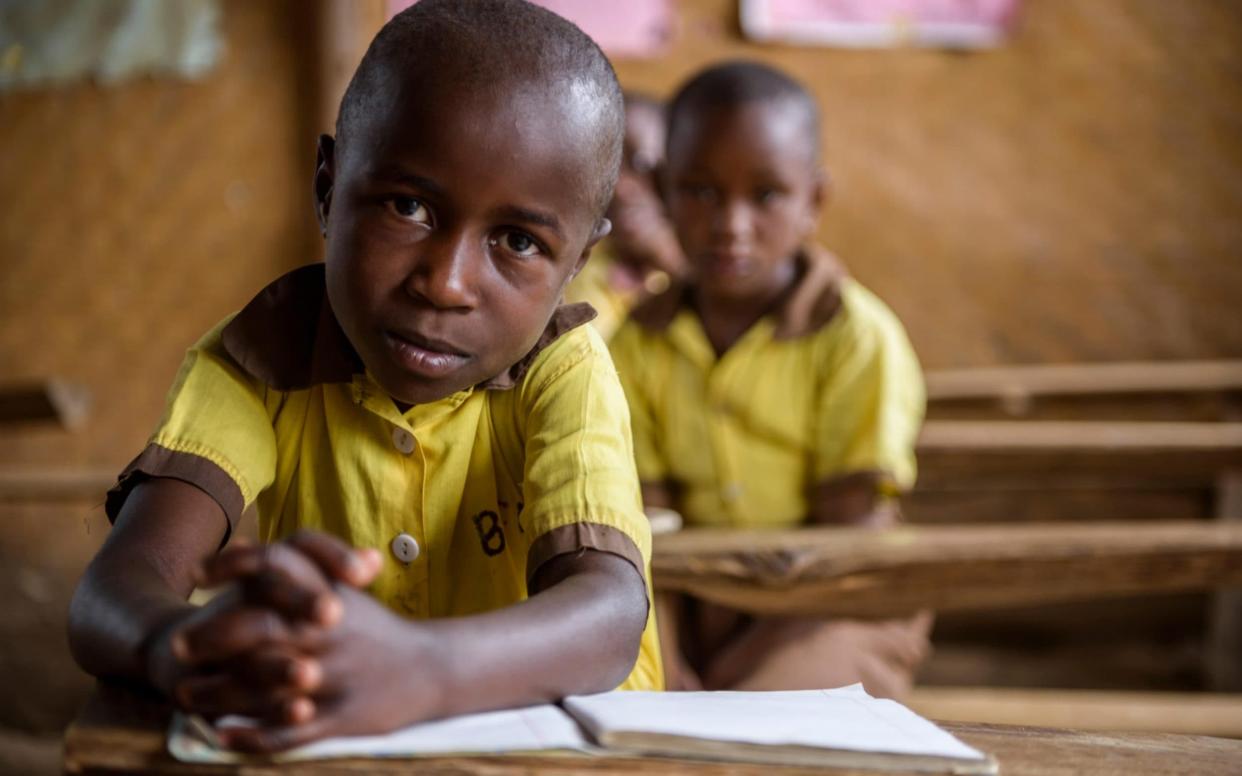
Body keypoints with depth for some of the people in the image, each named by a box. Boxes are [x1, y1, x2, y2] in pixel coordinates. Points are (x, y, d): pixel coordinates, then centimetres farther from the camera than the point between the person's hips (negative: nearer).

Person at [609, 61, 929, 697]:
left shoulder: (858, 338, -12)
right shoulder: (642, 341, 1)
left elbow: (849, 536, -13)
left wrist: (729, 670, -20)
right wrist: (662, 664, -20)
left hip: (825, 609, -4)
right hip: (693, 603, 4)